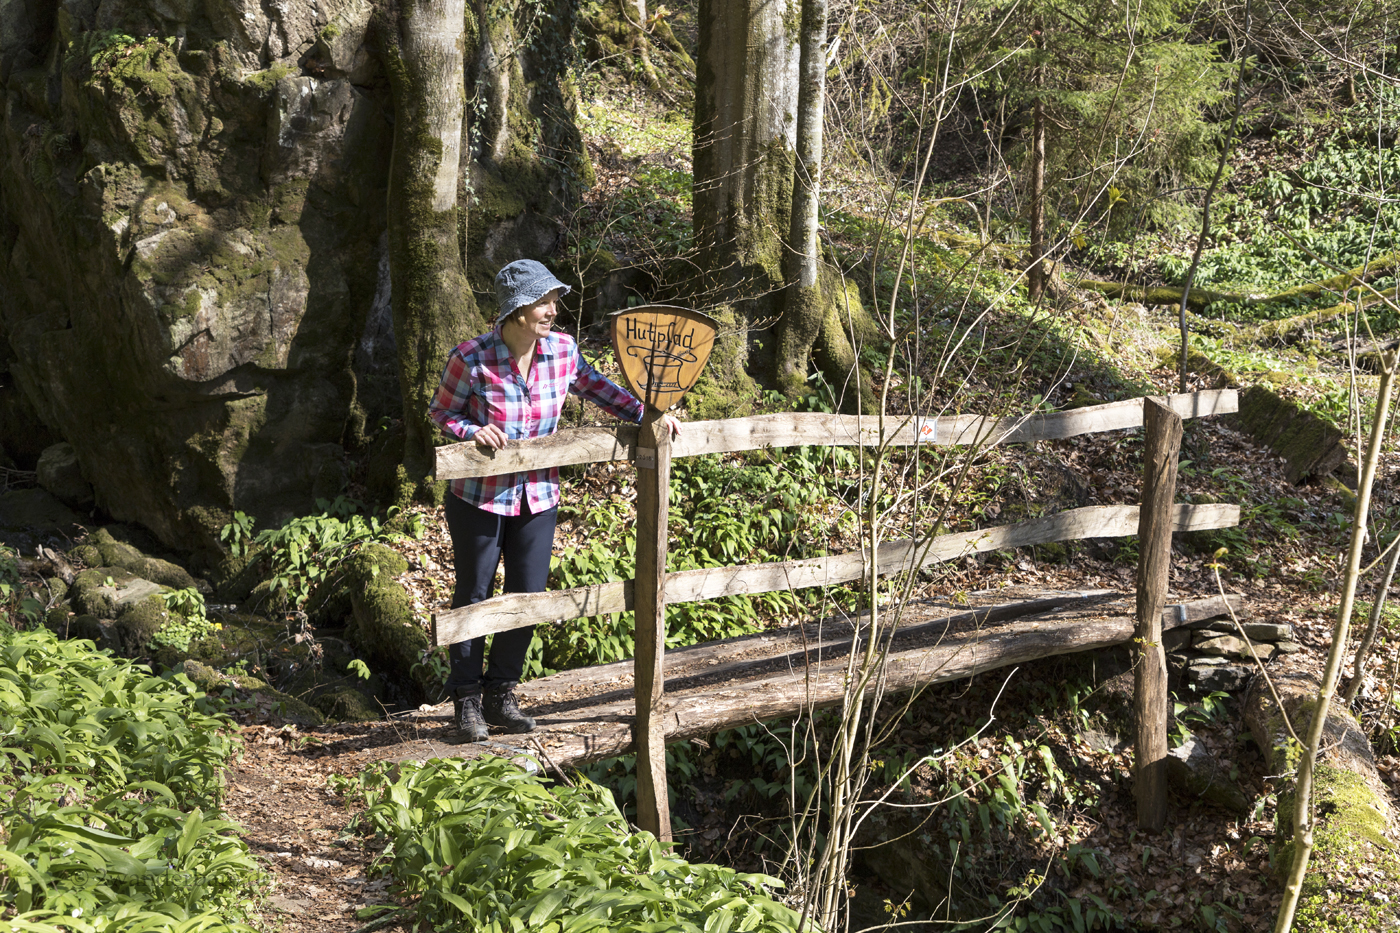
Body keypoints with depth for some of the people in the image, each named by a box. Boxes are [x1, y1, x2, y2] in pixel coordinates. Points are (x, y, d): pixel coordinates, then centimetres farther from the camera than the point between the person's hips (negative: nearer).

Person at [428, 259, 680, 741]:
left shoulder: (563, 350, -7)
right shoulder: (471, 358, -18)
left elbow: (596, 388, 11)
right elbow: (440, 411, -5)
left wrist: (645, 413, 2)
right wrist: (472, 430, -25)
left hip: (537, 497, 4)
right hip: (479, 497, -4)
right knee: (473, 596, 8)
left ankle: (501, 693, 27)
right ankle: (467, 697, 24)